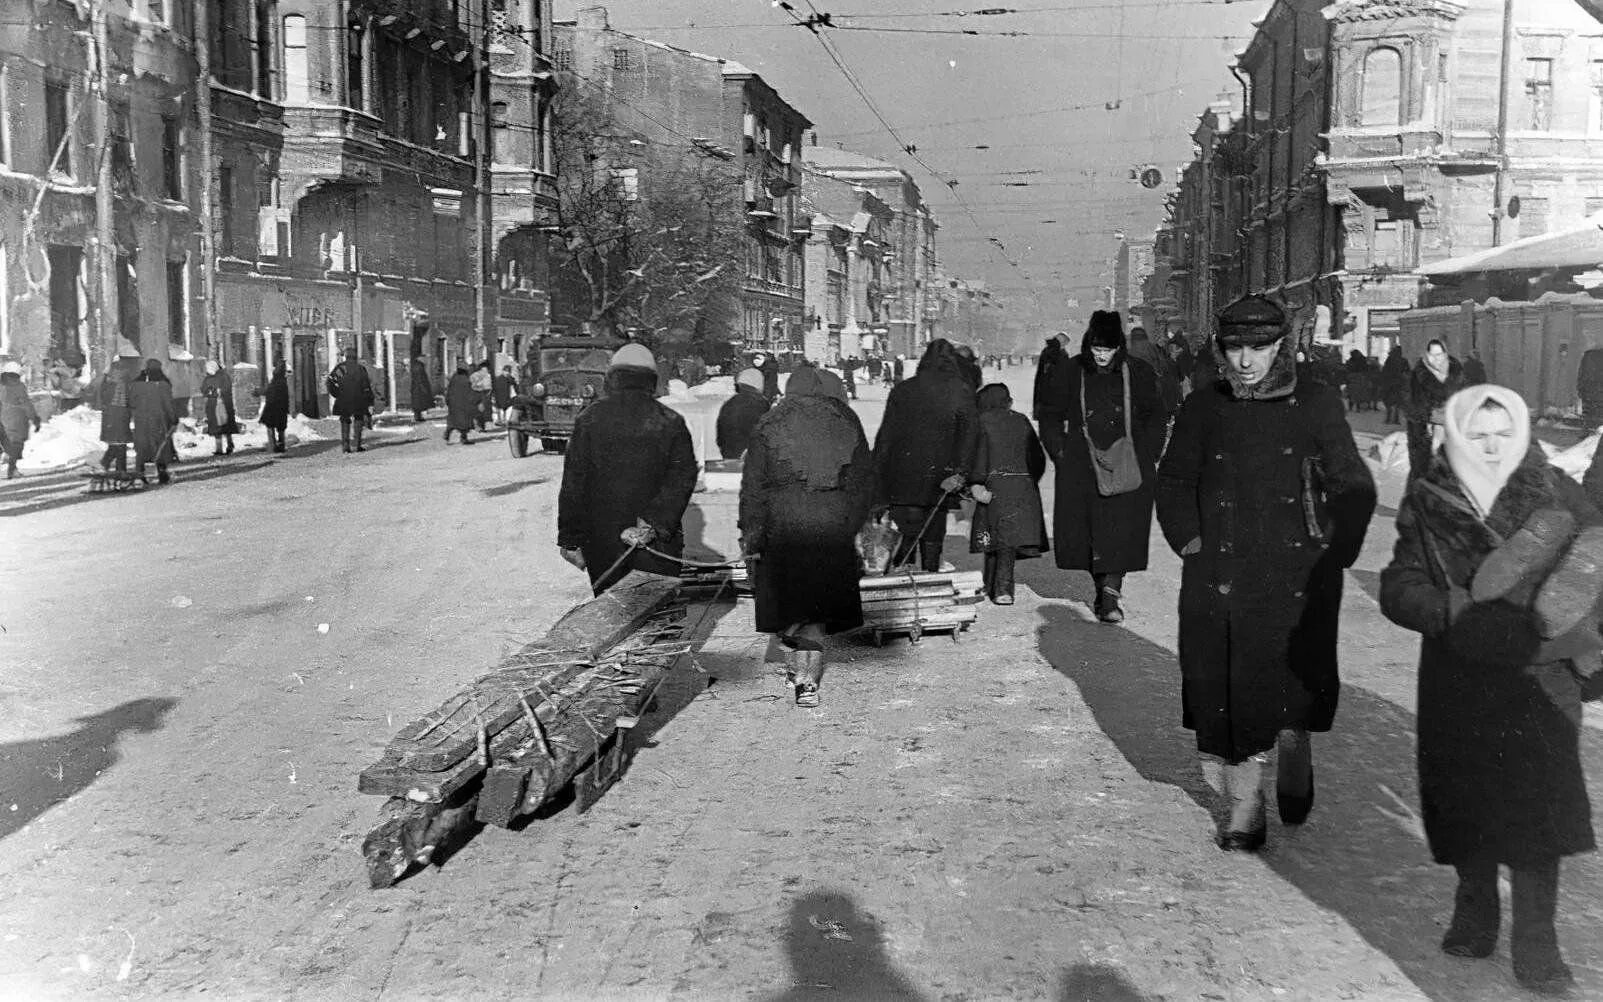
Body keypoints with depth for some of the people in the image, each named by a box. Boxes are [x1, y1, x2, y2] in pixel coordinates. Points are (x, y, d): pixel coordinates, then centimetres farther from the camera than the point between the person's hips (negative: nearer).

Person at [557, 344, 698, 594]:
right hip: (658, 545, 0)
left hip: (602, 543, 0)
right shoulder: (671, 422, 0)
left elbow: (573, 483, 0)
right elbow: (683, 478, -10)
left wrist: (570, 539, 3)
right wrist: (655, 522, -16)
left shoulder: (589, 419, 0)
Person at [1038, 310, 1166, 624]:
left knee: (1121, 529, -11)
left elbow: (1156, 418, 10)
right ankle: (1105, 589, 17)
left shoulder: (1138, 373, 2)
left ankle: (1111, 591, -10)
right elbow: (1050, 418, 11)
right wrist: (1061, 454, 1)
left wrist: (1146, 457, 0)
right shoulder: (1070, 372, 3)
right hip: (1081, 465, 1)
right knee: (1083, 532, 2)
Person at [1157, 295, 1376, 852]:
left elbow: (1354, 488, 7)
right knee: (1228, 696, 2)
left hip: (1298, 577, -1)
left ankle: (1294, 752, 30)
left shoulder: (1316, 405, 1)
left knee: (1296, 687, -2)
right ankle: (1243, 811, 15)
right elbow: (1174, 483, 15)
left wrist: (1335, 553, -1)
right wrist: (1191, 542, 4)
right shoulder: (1203, 409, 5)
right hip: (1220, 577, 1)